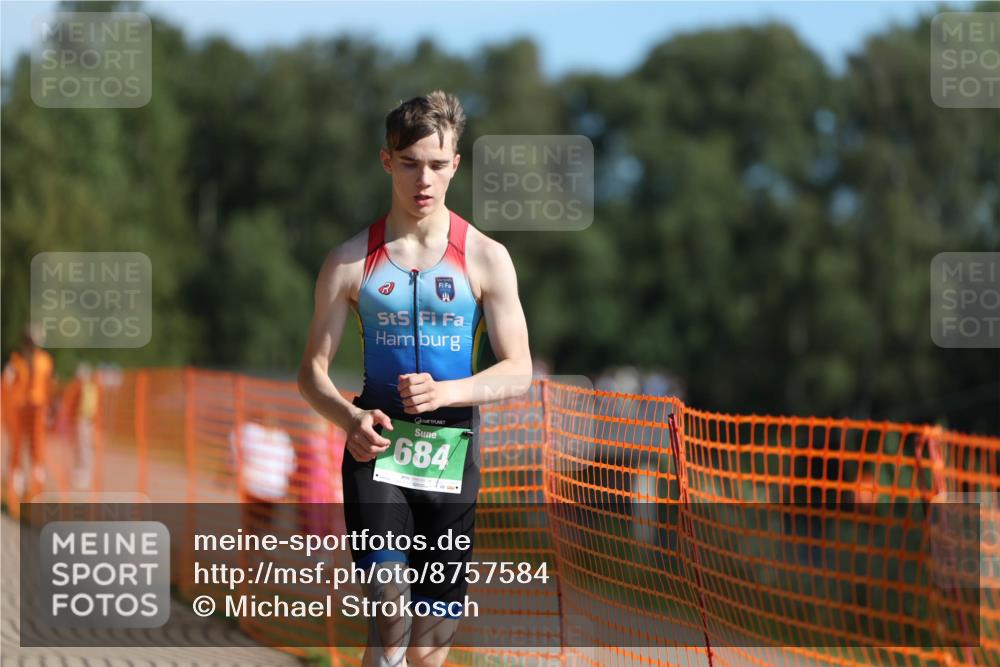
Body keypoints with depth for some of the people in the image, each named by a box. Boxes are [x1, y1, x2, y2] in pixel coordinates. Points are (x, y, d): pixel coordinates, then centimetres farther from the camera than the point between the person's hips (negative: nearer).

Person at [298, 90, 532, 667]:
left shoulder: (486, 258, 2)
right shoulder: (352, 260, 2)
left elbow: (519, 372, 0)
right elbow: (313, 368, 5)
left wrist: (446, 392, -19)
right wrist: (349, 417, -17)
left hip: (451, 453, 1)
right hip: (376, 446, -1)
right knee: (389, 616, -21)